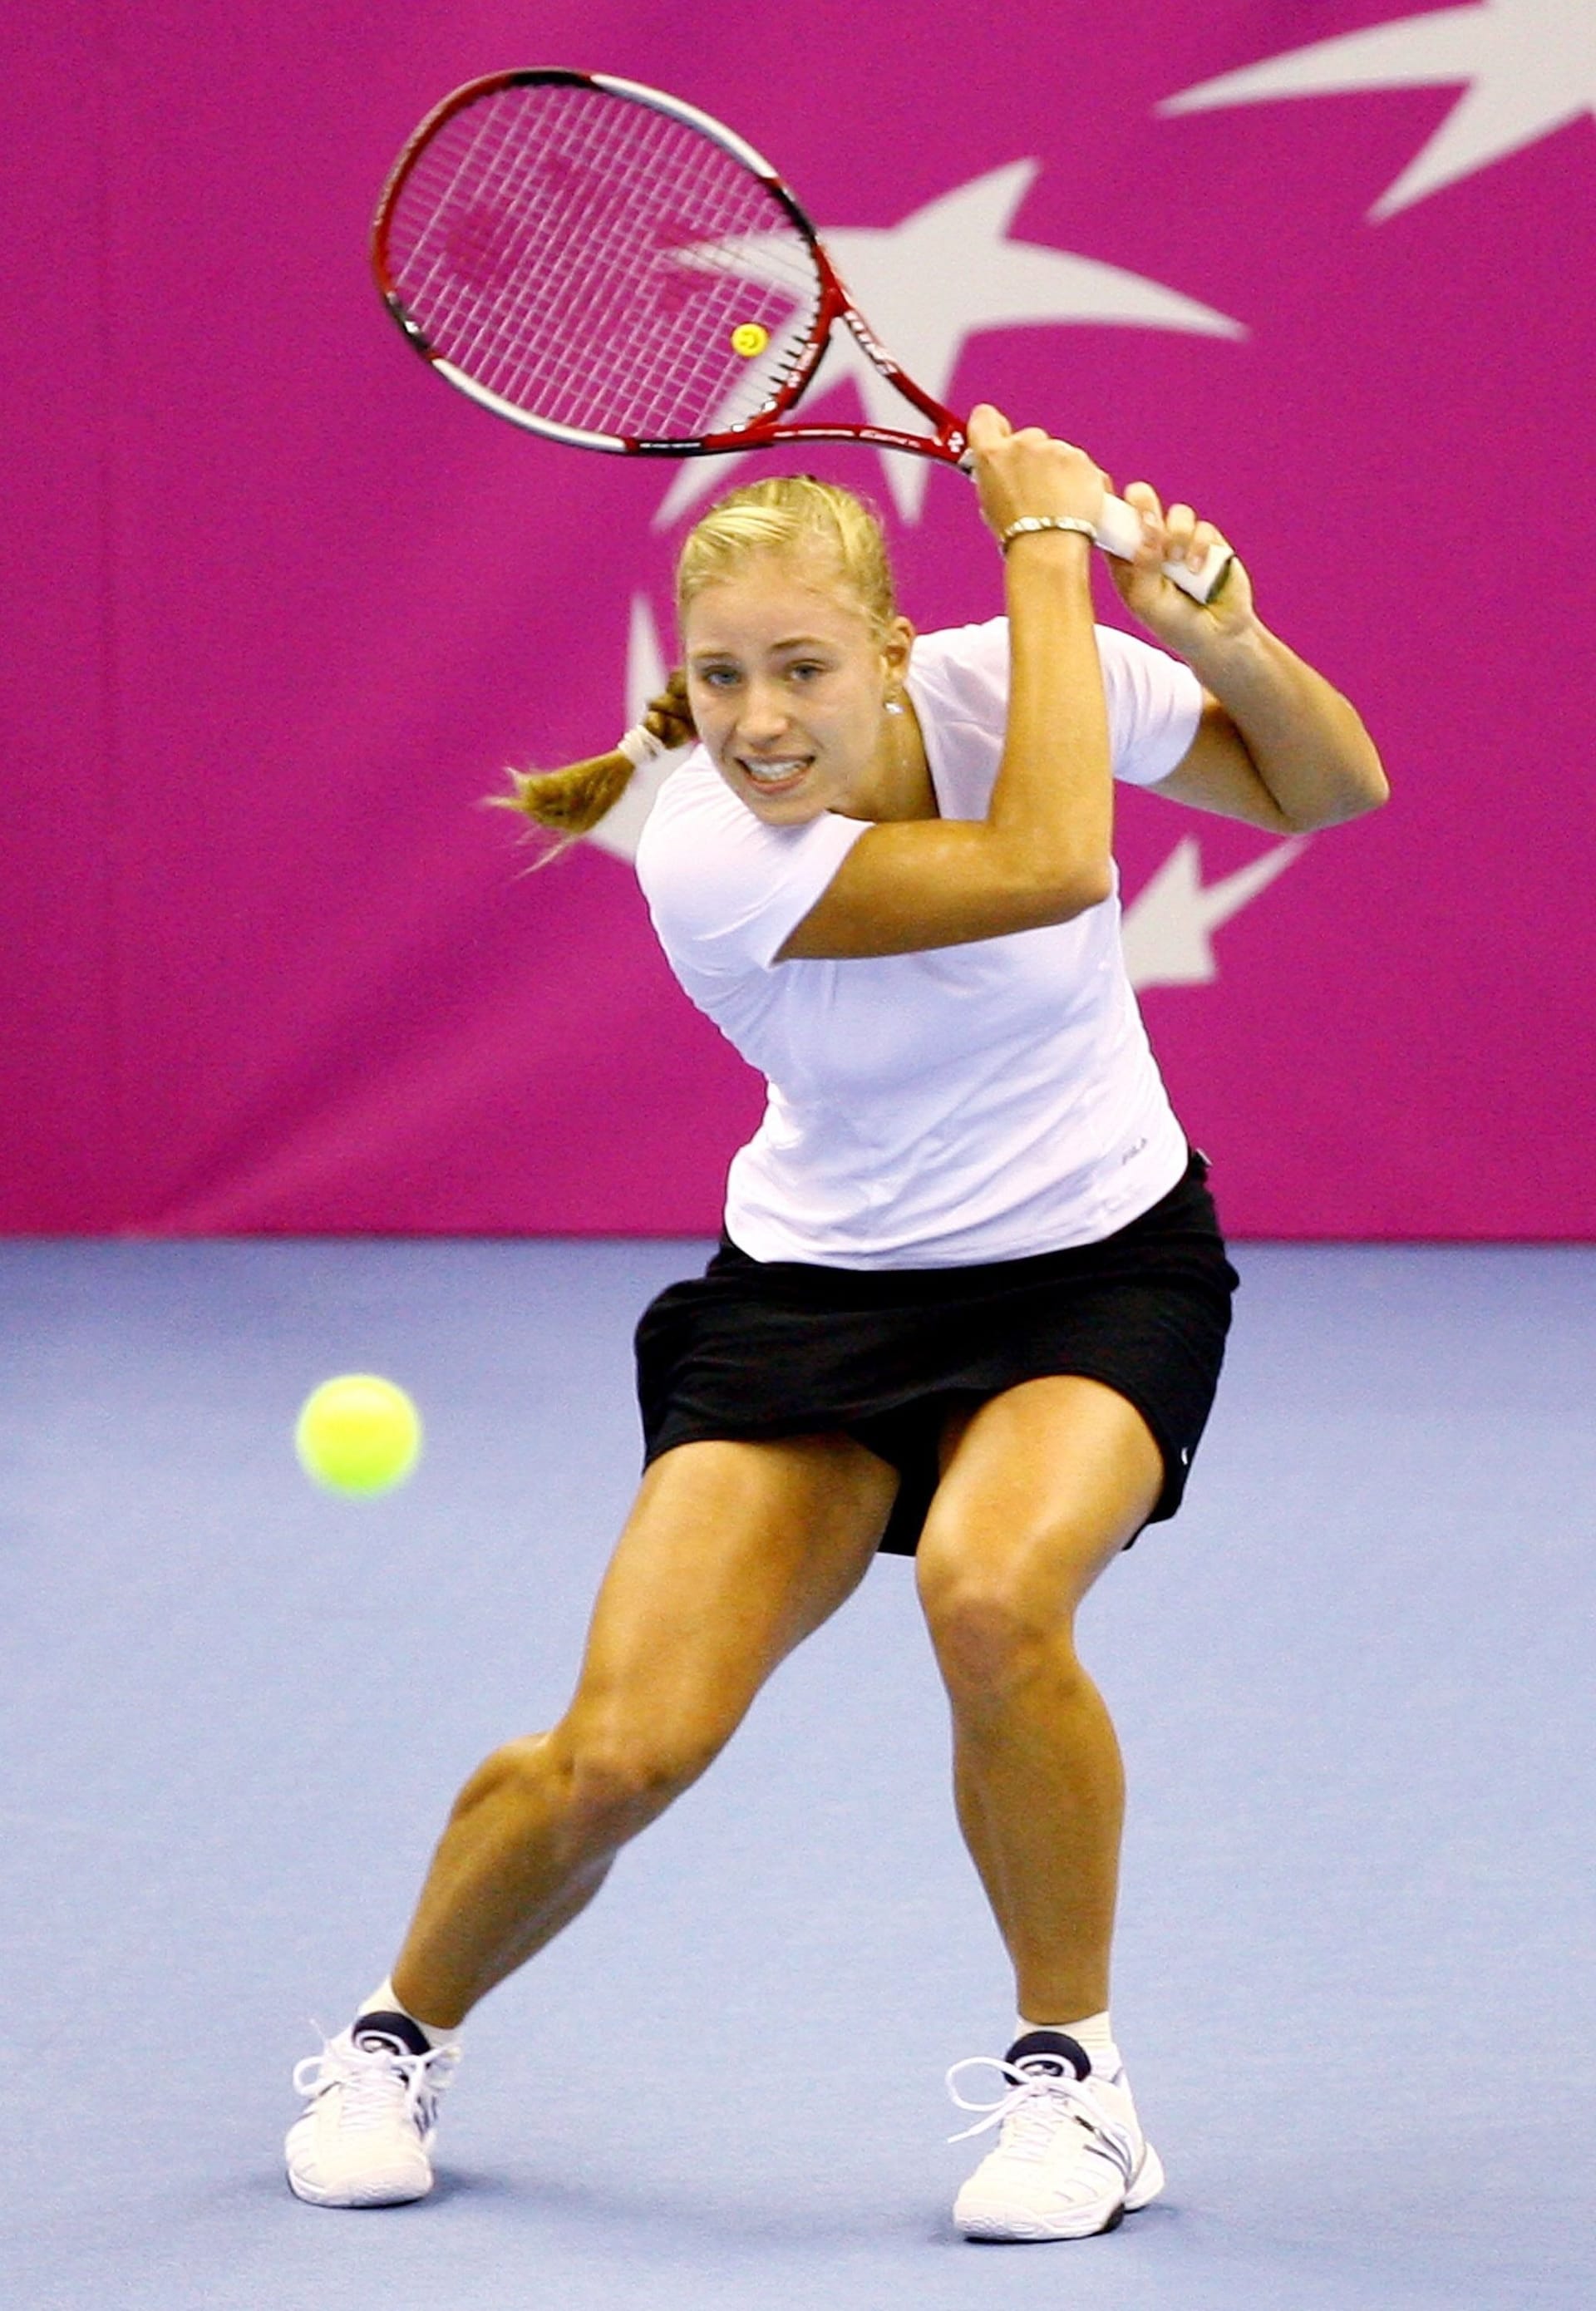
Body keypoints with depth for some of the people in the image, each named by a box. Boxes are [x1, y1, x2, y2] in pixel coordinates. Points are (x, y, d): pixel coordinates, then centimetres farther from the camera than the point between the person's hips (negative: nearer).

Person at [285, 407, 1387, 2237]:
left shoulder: (999, 679, -16)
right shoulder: (701, 854, -24)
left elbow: (1328, 789, 0)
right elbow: (1049, 867, -35)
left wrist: (1229, 642, -22)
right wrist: (1047, 542, -27)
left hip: (1100, 1266, 0)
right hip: (823, 1288, 0)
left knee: (990, 1598, -32)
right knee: (621, 1750, -14)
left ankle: (1069, 2074, -9)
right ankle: (395, 2042, 19)